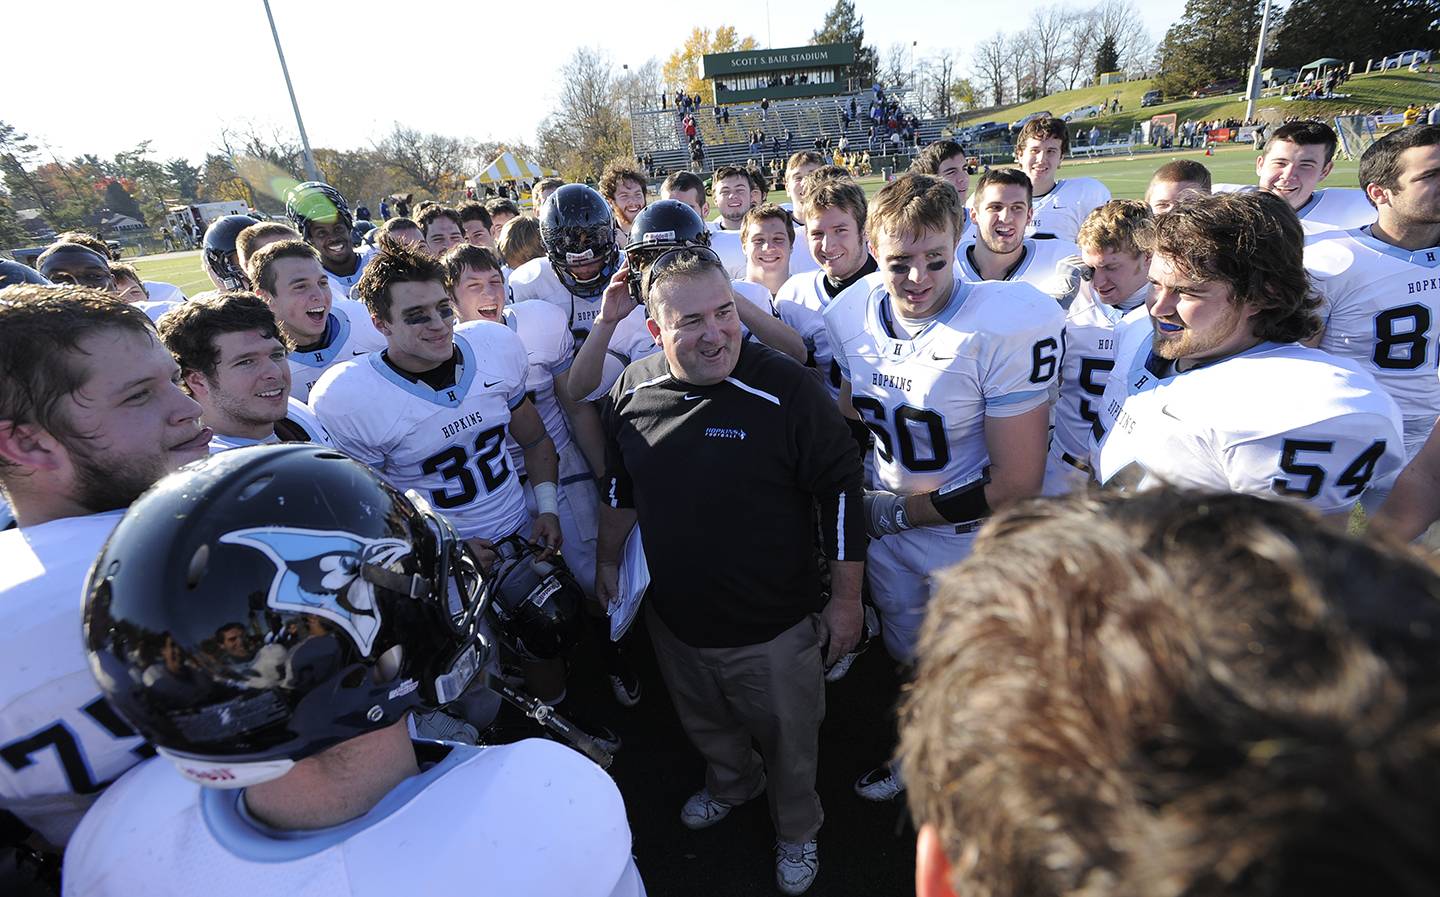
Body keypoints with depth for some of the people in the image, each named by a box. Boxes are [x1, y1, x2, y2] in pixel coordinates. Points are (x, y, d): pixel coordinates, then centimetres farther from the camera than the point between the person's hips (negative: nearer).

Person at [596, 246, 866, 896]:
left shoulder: (787, 390, -24)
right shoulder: (632, 390, -8)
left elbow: (841, 494, -16)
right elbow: (618, 486, 9)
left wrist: (845, 601, -11)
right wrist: (608, 560, 17)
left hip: (773, 628, -4)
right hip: (673, 618, 5)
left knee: (788, 745, 21)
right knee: (705, 725, 31)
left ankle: (797, 831, 53)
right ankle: (731, 782, 64)